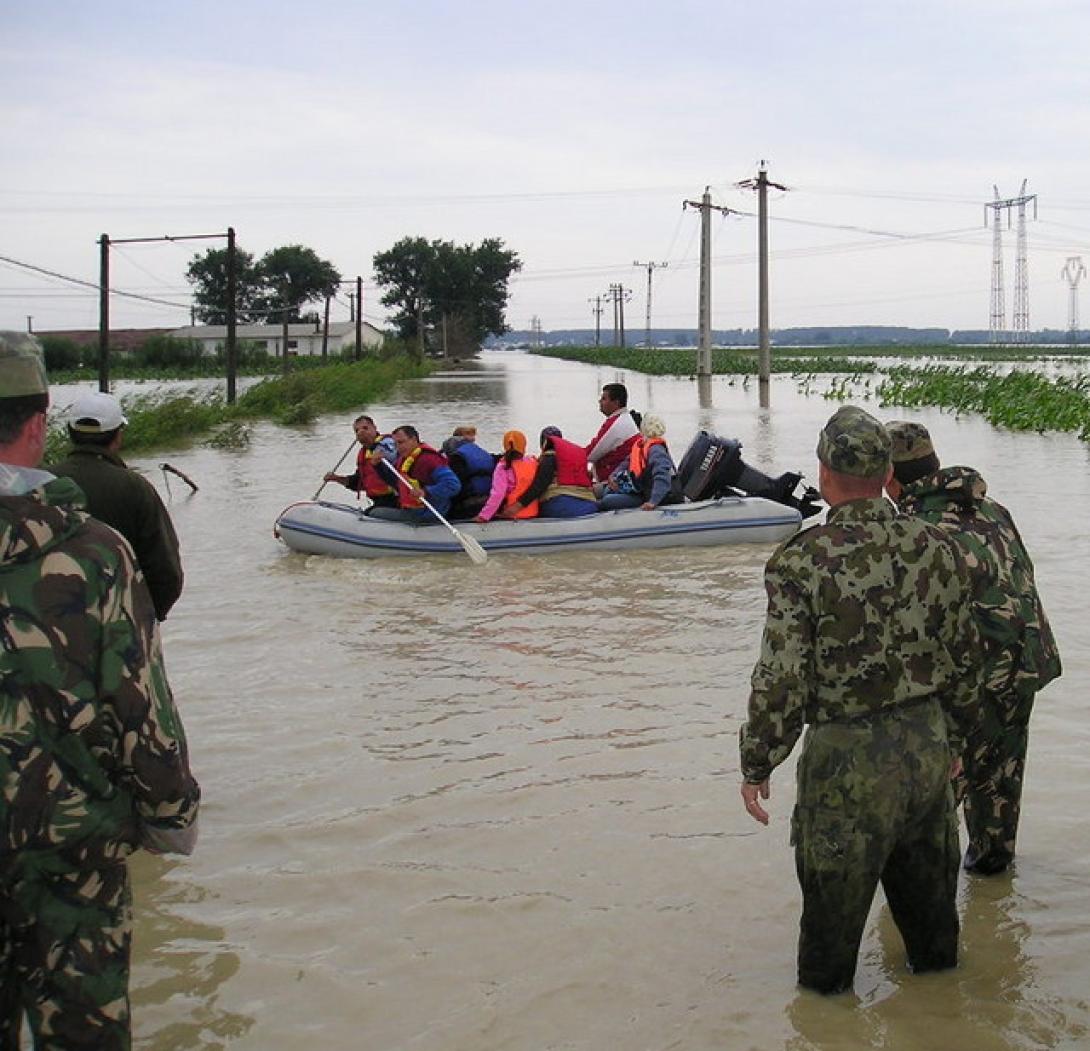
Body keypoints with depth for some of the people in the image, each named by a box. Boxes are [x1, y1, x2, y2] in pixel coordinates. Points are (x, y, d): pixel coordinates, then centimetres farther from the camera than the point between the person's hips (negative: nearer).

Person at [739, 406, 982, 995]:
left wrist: (755, 766, -5)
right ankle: (937, 969, 42)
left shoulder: (800, 562, -17)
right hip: (928, 745, 5)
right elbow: (965, 658, 6)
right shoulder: (936, 549, -2)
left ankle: (825, 994, 28)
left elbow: (781, 680, -17)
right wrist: (953, 738, 21)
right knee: (926, 878, 23)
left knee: (834, 888, 13)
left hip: (847, 760, -5)